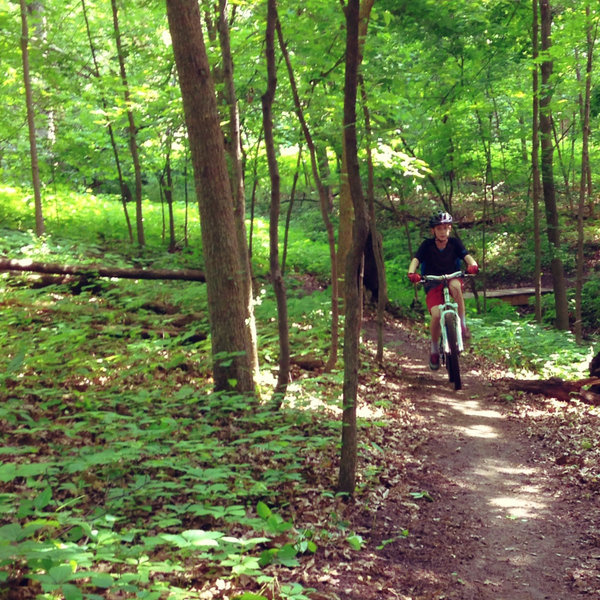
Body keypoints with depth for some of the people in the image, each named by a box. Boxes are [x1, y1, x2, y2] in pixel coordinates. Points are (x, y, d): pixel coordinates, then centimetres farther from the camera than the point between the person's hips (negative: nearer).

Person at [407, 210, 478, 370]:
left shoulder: (454, 243, -5)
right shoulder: (427, 245, -9)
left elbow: (467, 256, -18)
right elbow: (416, 260, -21)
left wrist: (473, 265, -42)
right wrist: (412, 273, -43)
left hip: (452, 278, 1)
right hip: (433, 285, 0)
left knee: (455, 286, -38)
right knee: (436, 315, -24)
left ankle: (462, 325, -24)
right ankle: (434, 350, 1)